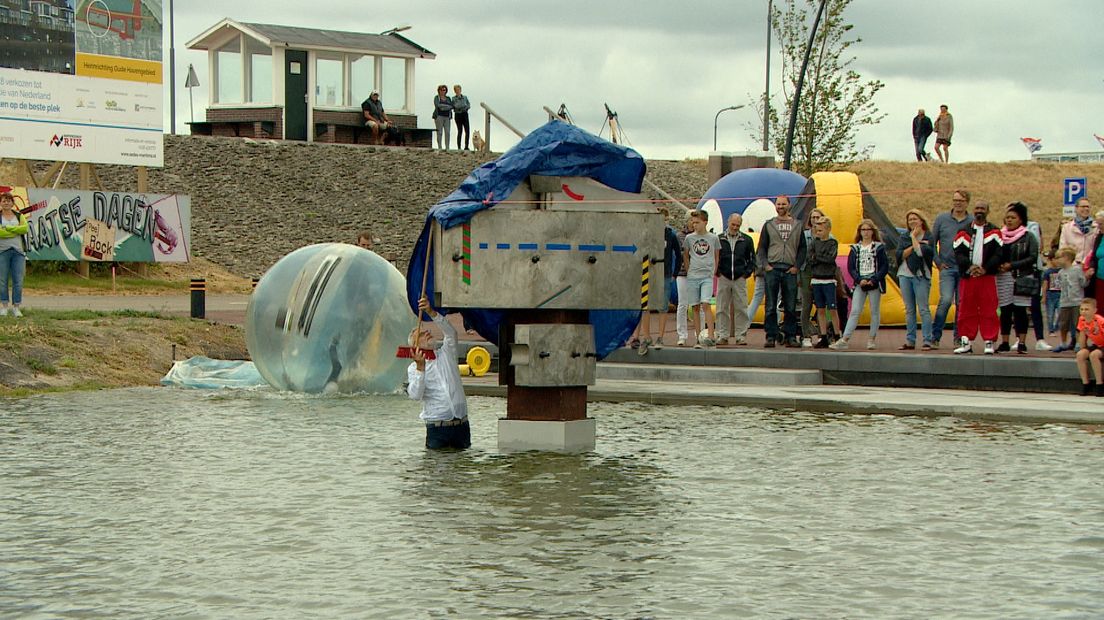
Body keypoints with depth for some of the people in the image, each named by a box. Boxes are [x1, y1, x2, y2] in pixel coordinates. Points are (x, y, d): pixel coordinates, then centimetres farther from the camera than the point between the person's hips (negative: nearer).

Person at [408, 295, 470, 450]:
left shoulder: (445, 354, 12)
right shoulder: (413, 368, 2)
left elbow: (451, 332, -6)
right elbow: (415, 395, -13)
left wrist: (431, 312, -17)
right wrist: (420, 367, -23)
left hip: (461, 424, 3)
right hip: (437, 427, -3)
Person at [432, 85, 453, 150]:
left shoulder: (448, 98, 15)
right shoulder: (436, 97, 4)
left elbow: (451, 107, 3)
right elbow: (437, 105, -13)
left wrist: (444, 107, -13)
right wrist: (447, 106, -12)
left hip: (447, 117, 4)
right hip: (439, 116, -4)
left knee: (447, 132, -4)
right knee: (440, 133, -6)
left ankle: (447, 148, -2)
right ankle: (440, 148, -5)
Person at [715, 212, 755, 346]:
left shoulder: (746, 240, 8)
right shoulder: (719, 239, 6)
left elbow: (752, 259, 14)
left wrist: (747, 273, 2)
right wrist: (717, 272, 0)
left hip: (740, 279, 0)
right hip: (723, 278, 0)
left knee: (741, 308, -1)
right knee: (722, 308, 1)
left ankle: (741, 336, 3)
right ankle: (722, 336, 6)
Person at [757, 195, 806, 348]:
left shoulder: (797, 225, 11)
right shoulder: (769, 225, 11)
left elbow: (802, 248, 12)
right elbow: (761, 248, 11)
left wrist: (797, 266, 0)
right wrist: (765, 265, -3)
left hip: (790, 270, 0)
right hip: (772, 269, 0)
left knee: (791, 306, 0)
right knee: (771, 306, -2)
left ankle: (790, 336, 5)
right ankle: (771, 335, 1)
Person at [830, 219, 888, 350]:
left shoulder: (879, 247, 2)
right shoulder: (855, 248, 9)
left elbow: (885, 267, -3)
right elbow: (851, 267, 5)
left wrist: (873, 280, -14)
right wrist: (859, 279, -11)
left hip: (875, 284, -2)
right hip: (860, 284, 2)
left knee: (874, 312, 5)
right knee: (854, 311, -5)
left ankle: (872, 339, 14)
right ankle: (844, 340, -13)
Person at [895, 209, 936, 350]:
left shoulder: (928, 237, 0)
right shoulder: (904, 236, 11)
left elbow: (921, 252, -17)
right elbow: (900, 255, -2)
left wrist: (914, 237, -6)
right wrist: (914, 245, -10)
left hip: (921, 275, -4)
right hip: (904, 275, 4)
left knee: (923, 309, -7)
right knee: (909, 310, 8)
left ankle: (927, 341, -7)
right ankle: (910, 341, 11)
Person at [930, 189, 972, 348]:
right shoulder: (942, 219, 5)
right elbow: (932, 242, 12)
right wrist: (938, 262, 4)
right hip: (947, 268, -1)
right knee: (946, 300, -16)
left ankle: (959, 338, 13)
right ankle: (935, 336, -8)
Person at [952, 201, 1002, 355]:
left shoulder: (994, 232, 7)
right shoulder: (964, 232, 13)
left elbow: (999, 254, -2)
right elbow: (958, 252, 3)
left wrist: (985, 269, -13)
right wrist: (969, 266, -12)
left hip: (987, 277, -2)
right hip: (968, 277, 2)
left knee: (988, 311, -4)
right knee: (966, 310, 2)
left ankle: (989, 342, -1)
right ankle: (966, 342, 8)